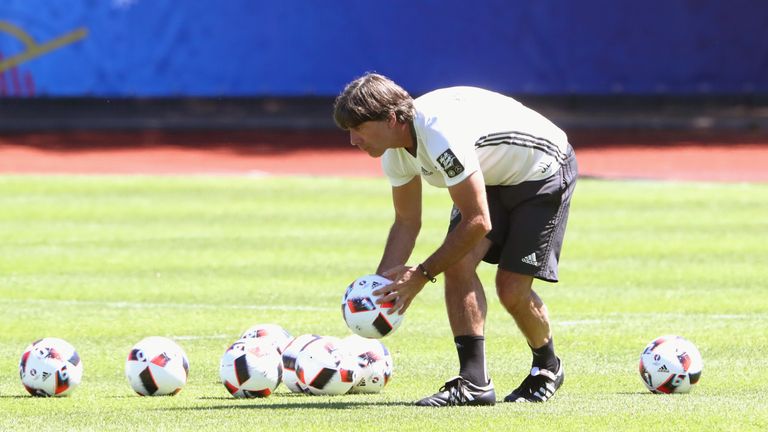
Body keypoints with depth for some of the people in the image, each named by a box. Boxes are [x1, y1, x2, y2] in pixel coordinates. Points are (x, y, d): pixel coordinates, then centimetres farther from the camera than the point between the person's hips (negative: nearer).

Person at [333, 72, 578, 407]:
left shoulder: (440, 135, -39)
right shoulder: (395, 153, -10)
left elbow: (477, 222, -34)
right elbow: (407, 222, 3)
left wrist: (422, 274, -27)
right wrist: (381, 285, -10)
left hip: (544, 171, -8)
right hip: (490, 177, 8)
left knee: (512, 289, -12)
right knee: (457, 264, -15)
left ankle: (547, 369, 17)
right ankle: (474, 382, -14)